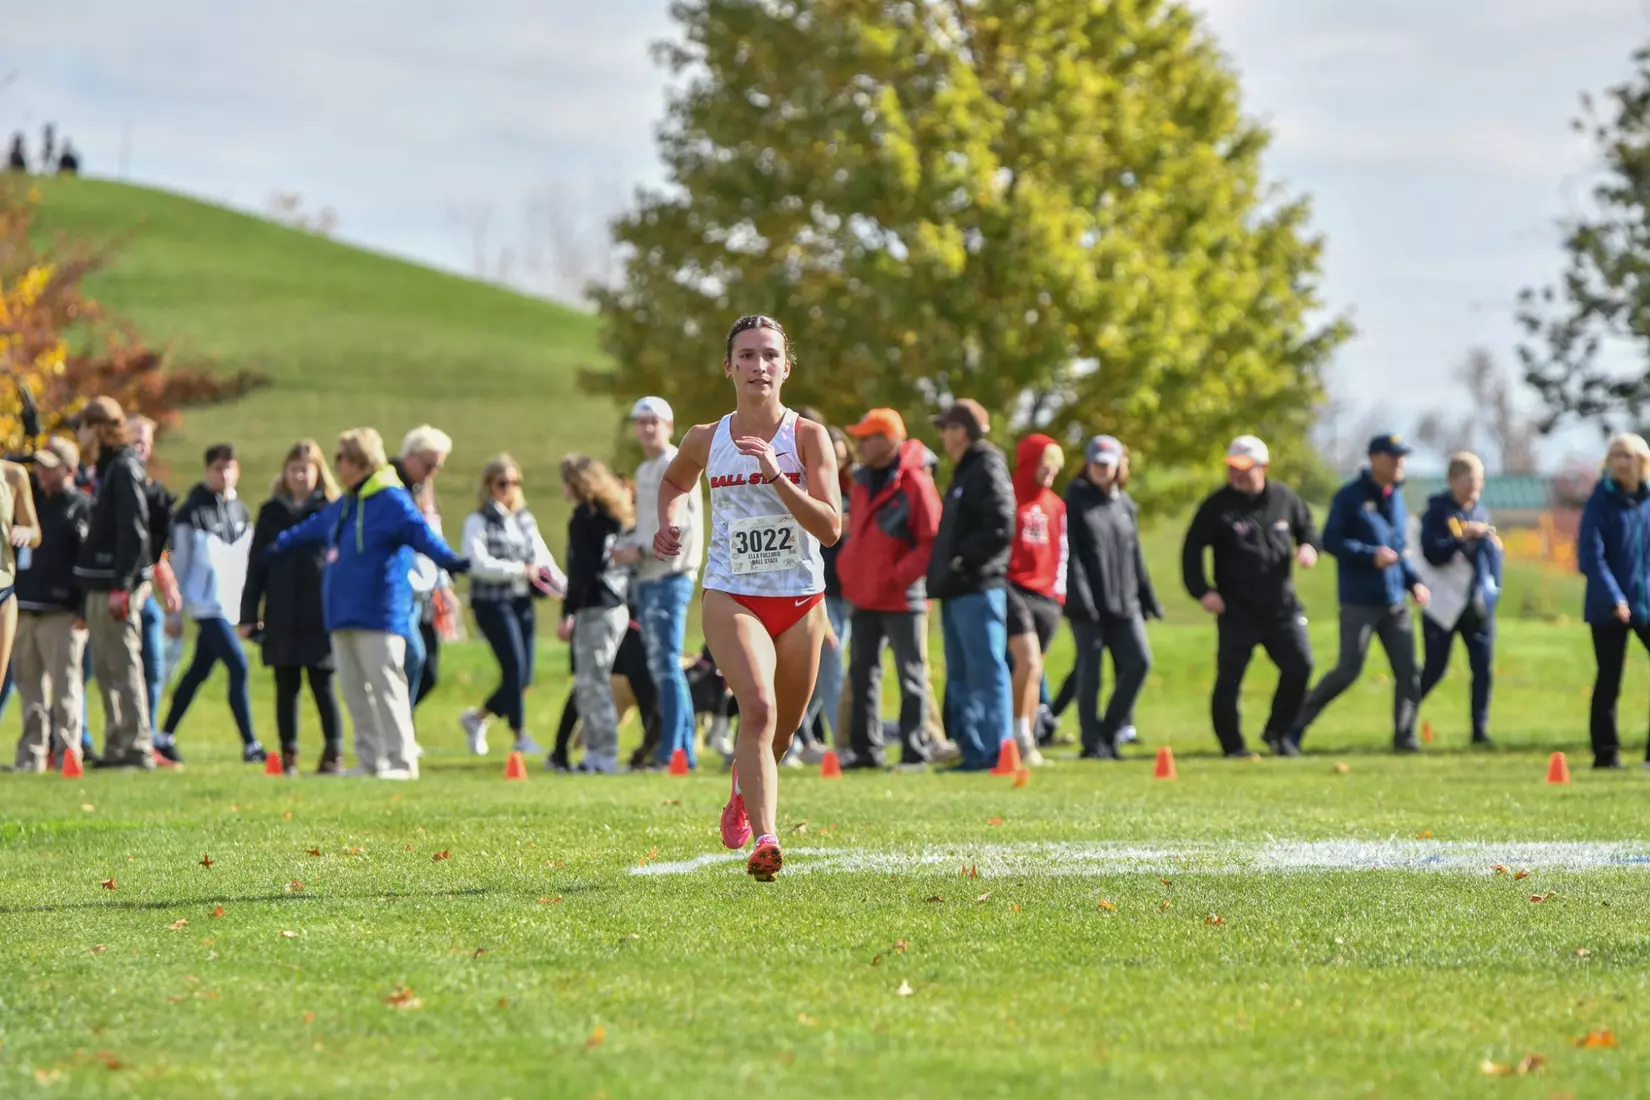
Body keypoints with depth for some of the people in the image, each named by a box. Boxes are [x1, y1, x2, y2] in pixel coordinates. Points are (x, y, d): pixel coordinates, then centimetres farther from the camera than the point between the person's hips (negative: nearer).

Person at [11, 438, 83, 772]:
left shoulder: (82, 507, -2)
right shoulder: (29, 498, 16)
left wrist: (86, 608, -13)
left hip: (62, 613, -6)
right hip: (24, 609, 6)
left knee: (64, 685, -8)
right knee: (30, 686, 7)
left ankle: (67, 752, -6)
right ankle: (31, 754, 11)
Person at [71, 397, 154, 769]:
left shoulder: (123, 469, -12)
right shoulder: (107, 469, 18)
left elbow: (133, 531, -19)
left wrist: (122, 585, -22)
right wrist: (91, 586, 17)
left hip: (118, 586, -10)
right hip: (100, 586, 10)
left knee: (124, 667, -9)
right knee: (105, 669, 11)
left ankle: (137, 748, -8)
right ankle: (116, 746, 15)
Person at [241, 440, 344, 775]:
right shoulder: (272, 512, 10)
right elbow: (257, 565, 10)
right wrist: (249, 615, 5)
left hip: (320, 618, -3)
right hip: (281, 618, 3)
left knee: (322, 686, -2)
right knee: (286, 688, 6)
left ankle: (334, 752, 2)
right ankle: (288, 754, 12)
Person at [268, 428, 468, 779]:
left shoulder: (392, 501, -10)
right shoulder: (342, 506, 19)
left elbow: (419, 531, -26)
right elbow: (310, 530, 38)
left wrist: (447, 559, -44)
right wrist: (279, 548, 53)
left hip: (378, 617, -9)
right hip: (343, 617, 9)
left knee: (386, 687, -9)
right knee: (355, 691, 9)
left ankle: (402, 760, -5)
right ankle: (370, 760, 14)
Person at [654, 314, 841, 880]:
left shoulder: (808, 436, -6)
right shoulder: (706, 441, 0)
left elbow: (830, 527, -16)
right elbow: (675, 481, 25)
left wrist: (775, 475, -26)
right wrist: (669, 521, 4)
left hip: (801, 600, 1)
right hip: (731, 596, -1)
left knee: (783, 728, 15)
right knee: (759, 708, -25)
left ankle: (743, 798, 48)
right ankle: (764, 838, -33)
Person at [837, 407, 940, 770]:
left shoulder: (915, 484, -13)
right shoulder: (861, 482, 10)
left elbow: (931, 542, -15)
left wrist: (899, 576, -19)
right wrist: (847, 571, 9)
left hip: (901, 599, -8)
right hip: (863, 597, 8)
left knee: (910, 674, -1)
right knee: (862, 671, 10)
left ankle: (914, 752, 2)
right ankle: (865, 750, 16)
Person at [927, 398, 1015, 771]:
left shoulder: (987, 470, -10)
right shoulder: (965, 472, 21)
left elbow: (1001, 529, -20)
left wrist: (963, 560, -16)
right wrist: (945, 568, 12)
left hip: (978, 589, -10)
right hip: (958, 590, 10)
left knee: (987, 671, -9)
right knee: (961, 676, 13)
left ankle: (995, 752, -9)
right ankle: (972, 751, 17)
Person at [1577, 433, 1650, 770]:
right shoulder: (1601, 502, -7)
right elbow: (1590, 556, -14)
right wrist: (1613, 598, -24)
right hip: (1608, 608, -4)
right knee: (1608, 680, 2)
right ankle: (1606, 753, 11)